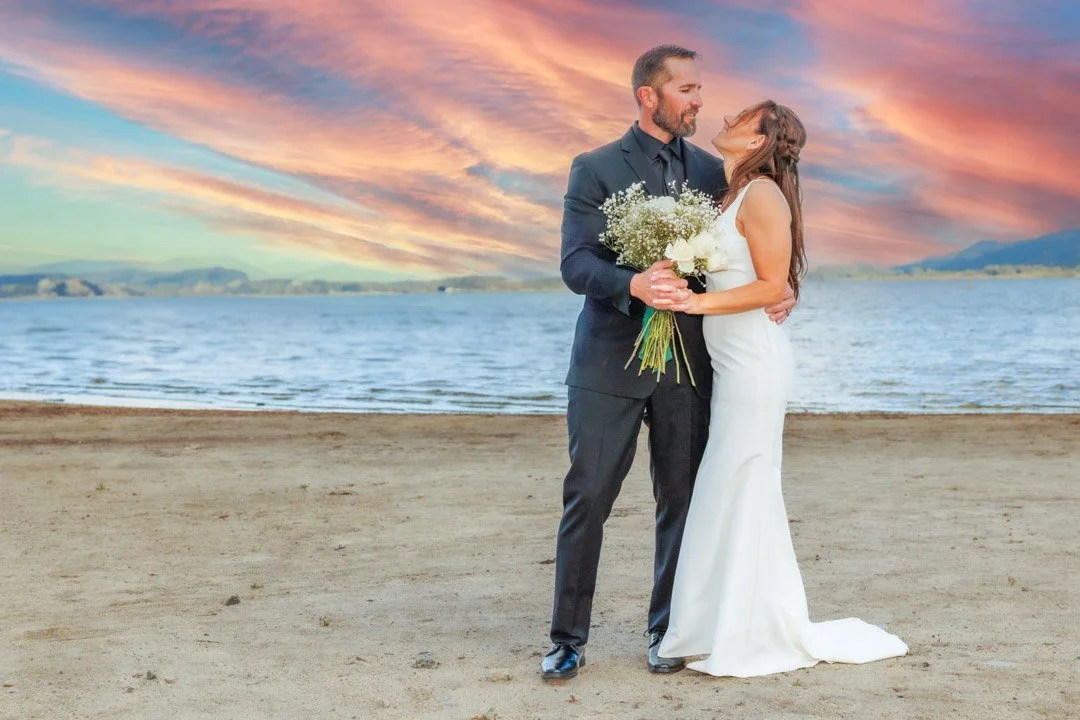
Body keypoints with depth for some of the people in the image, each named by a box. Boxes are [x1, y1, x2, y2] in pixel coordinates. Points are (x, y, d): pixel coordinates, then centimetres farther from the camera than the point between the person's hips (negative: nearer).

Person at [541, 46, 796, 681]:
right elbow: (576, 263, -11)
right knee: (588, 500, -1)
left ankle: (666, 631, 19)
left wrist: (779, 289, -6)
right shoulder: (596, 169, -2)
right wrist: (633, 285, -30)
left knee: (682, 501, 6)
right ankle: (569, 638, 8)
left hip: (688, 364, 3)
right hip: (611, 362, -3)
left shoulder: (710, 170, 10)